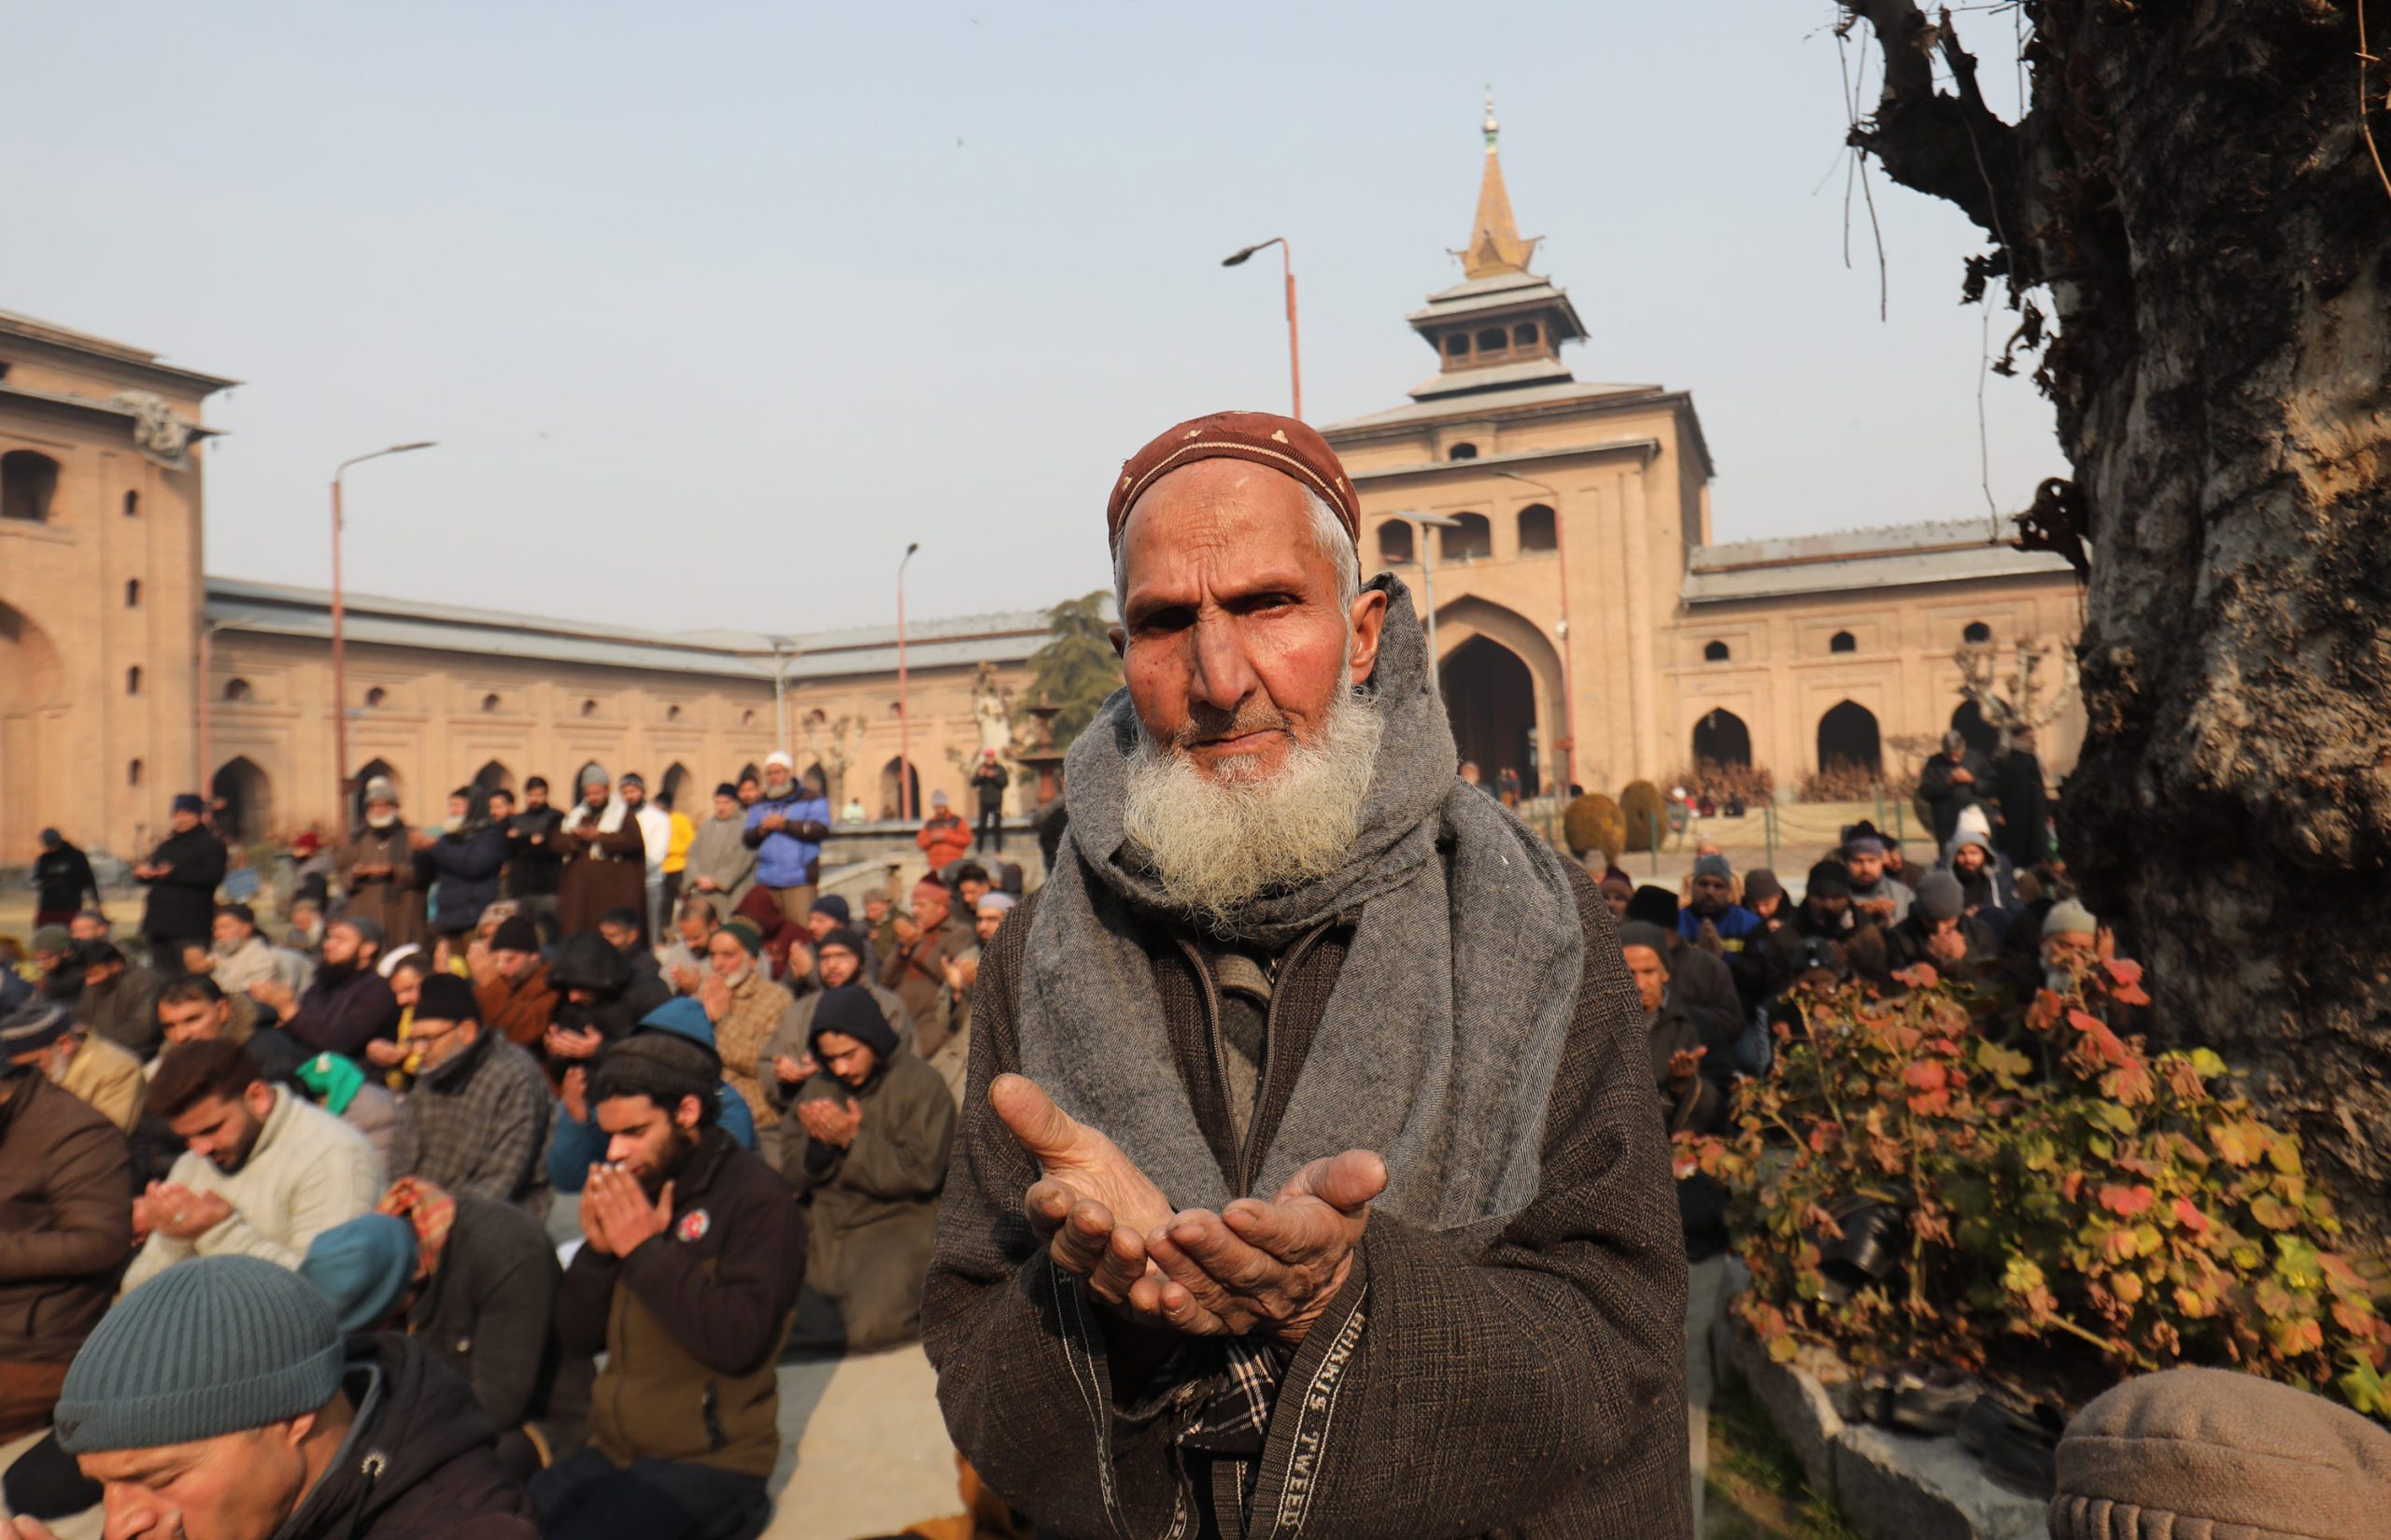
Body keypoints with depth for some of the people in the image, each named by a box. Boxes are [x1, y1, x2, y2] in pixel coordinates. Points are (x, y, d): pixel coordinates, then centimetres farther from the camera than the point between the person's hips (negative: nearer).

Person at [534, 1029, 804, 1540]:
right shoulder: (632, 1191, 10)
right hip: (613, 1453, 7)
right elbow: (576, 1336, 11)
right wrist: (596, 1248, -7)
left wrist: (645, 1250, -18)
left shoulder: (757, 1196, -11)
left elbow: (738, 1341, -23)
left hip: (706, 1463, -7)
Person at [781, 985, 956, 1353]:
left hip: (896, 1223, -5)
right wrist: (820, 1146, -12)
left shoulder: (922, 1084, -5)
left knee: (867, 1328, -27)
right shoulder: (816, 1088, 12)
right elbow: (792, 1174, 9)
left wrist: (852, 1141, -14)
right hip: (822, 1226, 5)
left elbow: (921, 1172, -13)